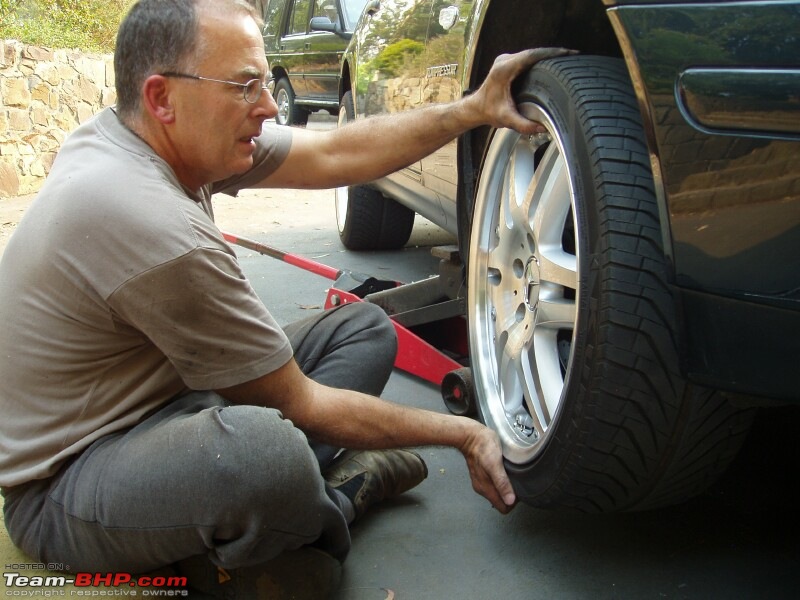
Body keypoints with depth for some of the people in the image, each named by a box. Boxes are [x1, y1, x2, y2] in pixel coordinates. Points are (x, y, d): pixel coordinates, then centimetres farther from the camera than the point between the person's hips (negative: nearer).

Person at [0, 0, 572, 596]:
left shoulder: (145, 133, -5)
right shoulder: (157, 229, -32)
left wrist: (475, 108, 0)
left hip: (155, 402, 9)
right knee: (263, 445, -42)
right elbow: (300, 406, -22)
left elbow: (334, 154, 1)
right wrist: (463, 433, -13)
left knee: (364, 327, 7)